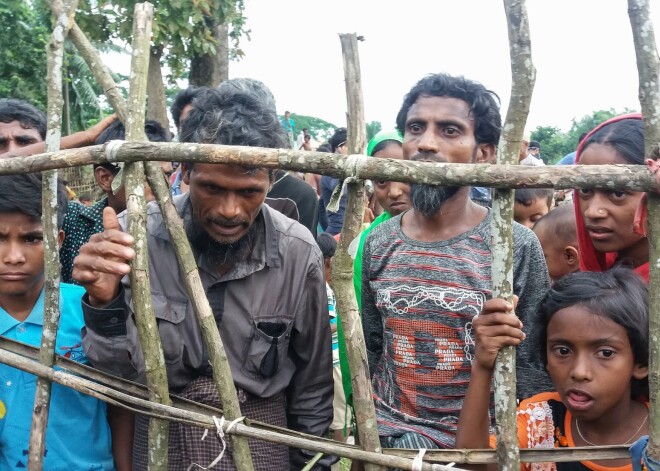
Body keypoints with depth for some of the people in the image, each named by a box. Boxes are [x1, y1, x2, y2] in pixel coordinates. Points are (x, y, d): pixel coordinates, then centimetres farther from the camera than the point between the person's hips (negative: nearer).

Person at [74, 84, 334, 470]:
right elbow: (120, 374, -13)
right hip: (159, 439, 0)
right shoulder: (135, 234, -19)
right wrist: (106, 305, -31)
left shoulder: (299, 253, -16)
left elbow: (313, 383, -3)